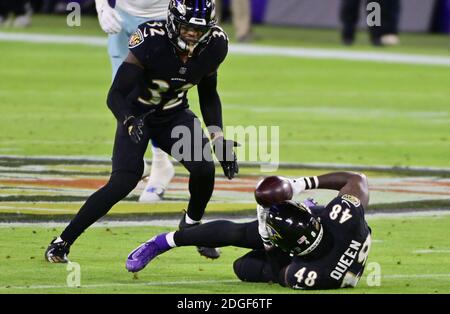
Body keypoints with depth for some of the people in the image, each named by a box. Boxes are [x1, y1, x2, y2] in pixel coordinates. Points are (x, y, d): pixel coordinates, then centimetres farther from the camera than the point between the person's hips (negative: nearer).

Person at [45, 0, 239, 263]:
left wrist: (218, 138, -5)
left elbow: (208, 95, 4)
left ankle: (192, 226, 11)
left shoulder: (214, 46, -15)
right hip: (137, 114, -4)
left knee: (204, 168, -20)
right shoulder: (151, 40, -31)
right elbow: (116, 95, -30)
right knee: (124, 181, -21)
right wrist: (128, 121, -50)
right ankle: (62, 242, -10)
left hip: (174, 114, 4)